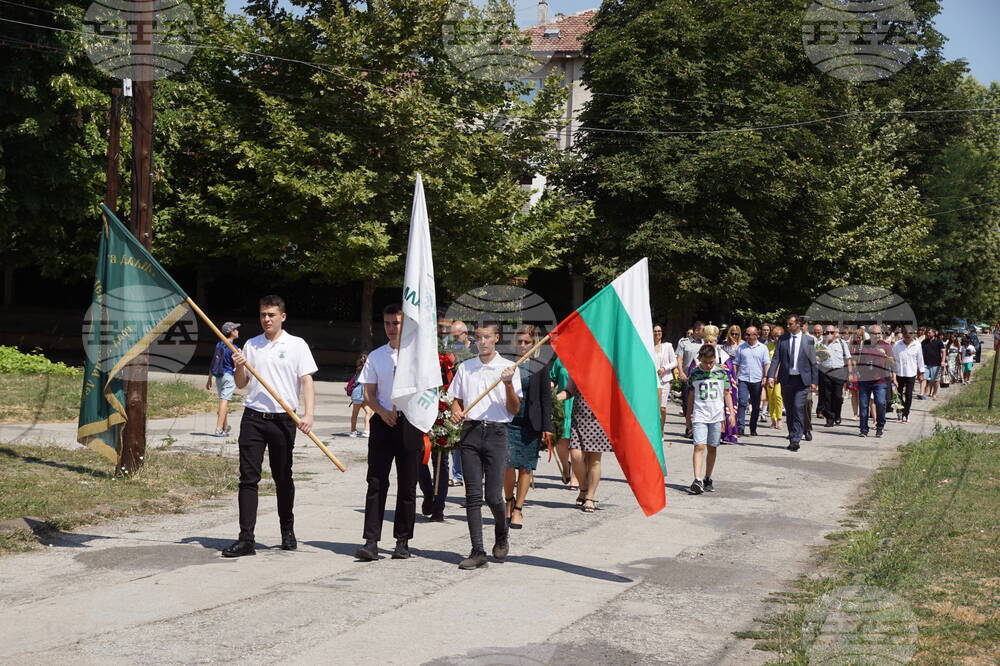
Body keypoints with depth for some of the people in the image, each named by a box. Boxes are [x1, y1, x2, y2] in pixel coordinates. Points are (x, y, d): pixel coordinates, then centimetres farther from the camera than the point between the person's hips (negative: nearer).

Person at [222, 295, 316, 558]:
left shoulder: (297, 345, 2)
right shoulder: (251, 345, 12)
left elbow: (307, 381, -4)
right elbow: (241, 384, 17)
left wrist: (308, 414, -17)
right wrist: (238, 367, -5)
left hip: (283, 419, -2)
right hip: (253, 417, 2)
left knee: (283, 478, 9)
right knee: (248, 477, -4)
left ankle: (288, 532, 25)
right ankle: (246, 539, -5)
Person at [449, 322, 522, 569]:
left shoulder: (508, 368, 5)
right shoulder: (465, 368, 14)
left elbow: (514, 410, 3)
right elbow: (457, 399, 21)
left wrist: (509, 385, -13)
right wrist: (456, 412, -1)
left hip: (496, 433, -3)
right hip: (470, 431, 3)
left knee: (493, 495, -6)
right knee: (473, 495, -1)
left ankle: (501, 536, 24)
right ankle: (477, 551, 3)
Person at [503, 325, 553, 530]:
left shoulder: (540, 368, 6)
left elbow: (546, 398, 6)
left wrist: (547, 427, 0)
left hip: (530, 424, 1)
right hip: (508, 421, -1)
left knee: (526, 467, 3)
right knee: (508, 464, -6)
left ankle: (517, 509, 11)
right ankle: (509, 502, 18)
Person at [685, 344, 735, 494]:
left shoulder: (721, 373, 3)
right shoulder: (694, 374, 2)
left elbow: (727, 394, 10)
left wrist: (731, 413, 3)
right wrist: (688, 416, 15)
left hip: (716, 416, 2)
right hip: (699, 416, -2)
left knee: (712, 448, 7)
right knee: (699, 446, -13)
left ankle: (708, 479, 19)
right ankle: (697, 480, -19)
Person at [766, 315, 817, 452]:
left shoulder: (808, 340, 2)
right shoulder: (782, 339, 6)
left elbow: (813, 362, 5)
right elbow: (776, 358, 2)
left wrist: (813, 381, 1)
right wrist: (771, 376, -10)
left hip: (802, 380, -3)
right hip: (786, 379, 3)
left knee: (798, 408, -13)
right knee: (789, 410, 9)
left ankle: (795, 440, -13)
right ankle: (792, 437, 19)